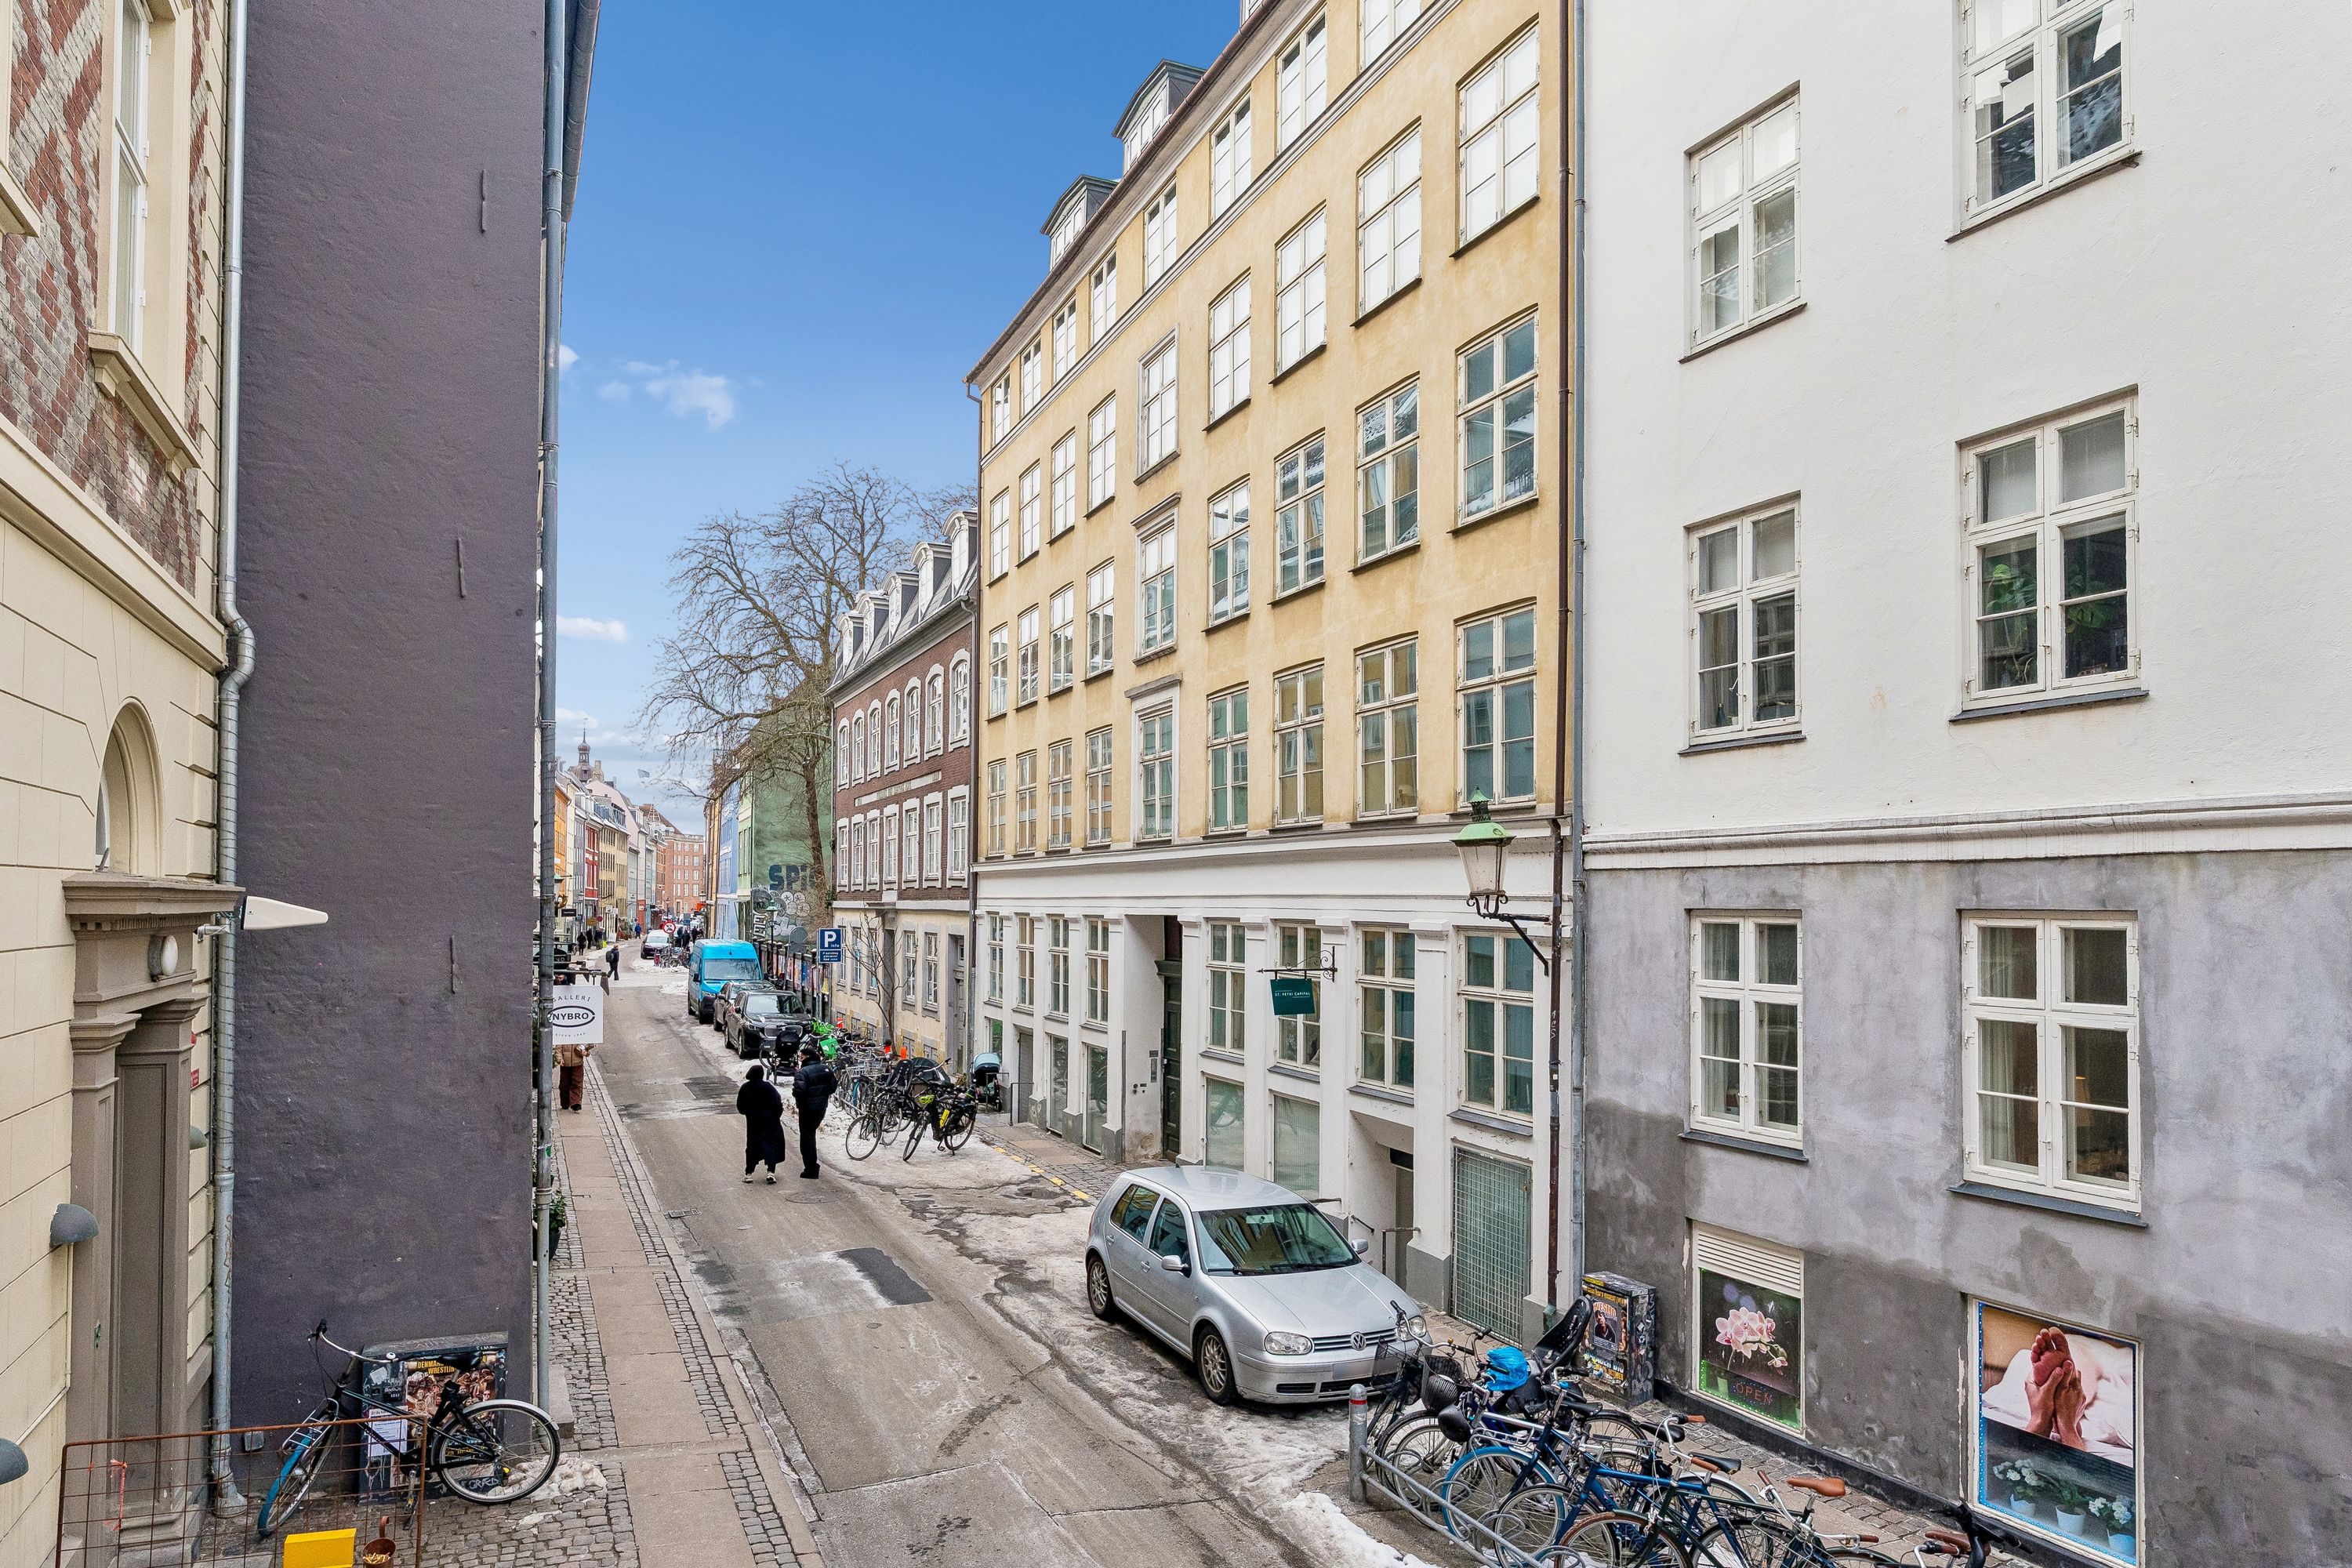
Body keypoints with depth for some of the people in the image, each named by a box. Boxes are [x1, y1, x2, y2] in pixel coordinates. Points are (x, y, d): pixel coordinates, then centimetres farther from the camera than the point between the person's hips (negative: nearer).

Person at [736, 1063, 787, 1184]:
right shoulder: (767, 1087, -13)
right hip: (769, 1121, -3)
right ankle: (770, 1172, -7)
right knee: (772, 1145, 4)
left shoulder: (745, 1088, -1)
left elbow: (740, 1107, 6)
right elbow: (778, 1104, -14)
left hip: (752, 1123, 3)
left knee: (752, 1146, 12)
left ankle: (748, 1174, 9)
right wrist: (777, 1115, 2)